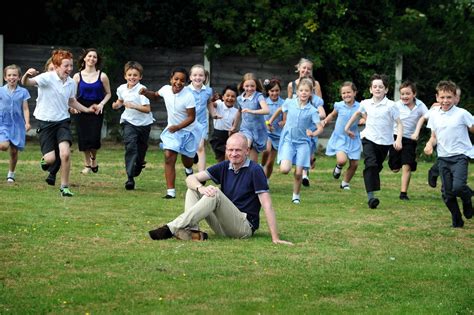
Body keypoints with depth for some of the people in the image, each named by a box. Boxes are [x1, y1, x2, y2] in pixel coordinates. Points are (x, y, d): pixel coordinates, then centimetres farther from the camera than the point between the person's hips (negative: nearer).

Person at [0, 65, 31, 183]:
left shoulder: (23, 92, 3)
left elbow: (25, 109, 2)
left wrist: (27, 122, -11)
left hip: (17, 124, 1)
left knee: (14, 151, 5)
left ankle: (11, 174, 20)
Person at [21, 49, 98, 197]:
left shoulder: (71, 83, 3)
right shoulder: (47, 78, -15)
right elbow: (26, 83, -30)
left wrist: (87, 109, 12)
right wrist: (27, 75, -53)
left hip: (63, 121, 3)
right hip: (45, 122, -3)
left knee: (65, 153, -17)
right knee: (50, 159, -9)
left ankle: (64, 187, -3)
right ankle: (45, 160, 30)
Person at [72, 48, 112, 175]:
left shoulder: (102, 76, 0)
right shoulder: (77, 76, 3)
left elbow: (108, 93, 8)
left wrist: (102, 104, -9)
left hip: (96, 109, -1)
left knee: (94, 137, -11)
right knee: (83, 137, -1)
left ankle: (93, 157, 20)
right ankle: (87, 164, 15)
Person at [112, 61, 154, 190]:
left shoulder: (141, 89, -18)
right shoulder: (122, 89, -2)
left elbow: (147, 109, -23)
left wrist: (133, 106, -36)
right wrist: (117, 104, -2)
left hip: (143, 123, -2)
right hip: (129, 122, 2)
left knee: (141, 148, 13)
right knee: (130, 146, -17)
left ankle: (139, 164, 48)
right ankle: (130, 178, -21)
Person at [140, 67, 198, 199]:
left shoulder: (188, 96, -25)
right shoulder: (166, 89, -10)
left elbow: (191, 117, -20)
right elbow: (155, 96, 14)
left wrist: (178, 127, -33)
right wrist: (146, 93, -7)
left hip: (188, 130, -3)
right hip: (172, 129, 3)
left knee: (187, 160, 14)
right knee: (169, 156, -15)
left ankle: (188, 170, 56)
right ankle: (170, 191, -14)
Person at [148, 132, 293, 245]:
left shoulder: (255, 170, -10)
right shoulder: (224, 167, 6)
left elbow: (267, 205, -16)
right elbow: (191, 178, 1)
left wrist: (275, 238, -23)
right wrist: (201, 188, -24)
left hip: (245, 226, -7)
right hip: (223, 227, 7)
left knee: (216, 194, -27)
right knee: (193, 189, -2)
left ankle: (172, 228, -32)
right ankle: (192, 230, -25)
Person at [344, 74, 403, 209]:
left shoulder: (390, 105, -9)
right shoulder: (366, 104, 2)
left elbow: (399, 124, -8)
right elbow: (358, 113, 25)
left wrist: (398, 139, -23)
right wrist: (347, 127, 29)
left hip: (384, 141, 0)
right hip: (369, 138, 0)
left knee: (377, 167, 11)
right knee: (371, 165, -19)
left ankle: (374, 189, 31)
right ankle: (371, 196, -27)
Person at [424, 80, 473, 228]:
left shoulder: (462, 114, -7)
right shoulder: (434, 115, 7)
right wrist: (430, 144, -6)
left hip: (460, 156, -4)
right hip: (443, 157, 5)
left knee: (458, 186, -23)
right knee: (447, 193, 4)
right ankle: (457, 221, 20)